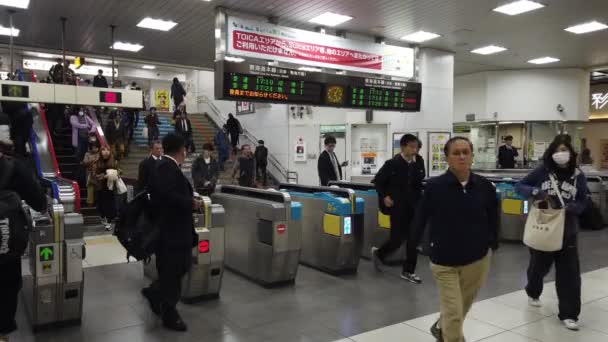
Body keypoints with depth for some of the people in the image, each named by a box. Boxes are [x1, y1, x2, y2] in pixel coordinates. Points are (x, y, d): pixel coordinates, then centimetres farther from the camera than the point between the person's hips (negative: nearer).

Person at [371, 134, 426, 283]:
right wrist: (384, 196, -8)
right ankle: (378, 253, 29)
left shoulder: (419, 162, 1)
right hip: (398, 206, -4)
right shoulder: (392, 163, -11)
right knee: (398, 237, -1)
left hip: (414, 206, 5)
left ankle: (408, 271, 18)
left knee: (413, 238, 5)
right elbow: (378, 180, 0)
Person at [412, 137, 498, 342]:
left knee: (463, 306, 23)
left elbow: (493, 218, 7)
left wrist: (493, 244, 9)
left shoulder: (485, 186, -7)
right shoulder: (435, 186, -15)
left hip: (477, 259, 4)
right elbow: (421, 218, -5)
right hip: (444, 261, -3)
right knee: (453, 313, 0)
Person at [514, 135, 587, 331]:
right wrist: (537, 193, -24)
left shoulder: (578, 176, -2)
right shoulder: (542, 171, -8)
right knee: (539, 265, 17)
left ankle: (568, 314, 12)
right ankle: (533, 293, 46)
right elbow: (519, 186, -6)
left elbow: (582, 204, -3)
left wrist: (565, 207, -23)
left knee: (569, 273, 1)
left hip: (567, 231, 1)